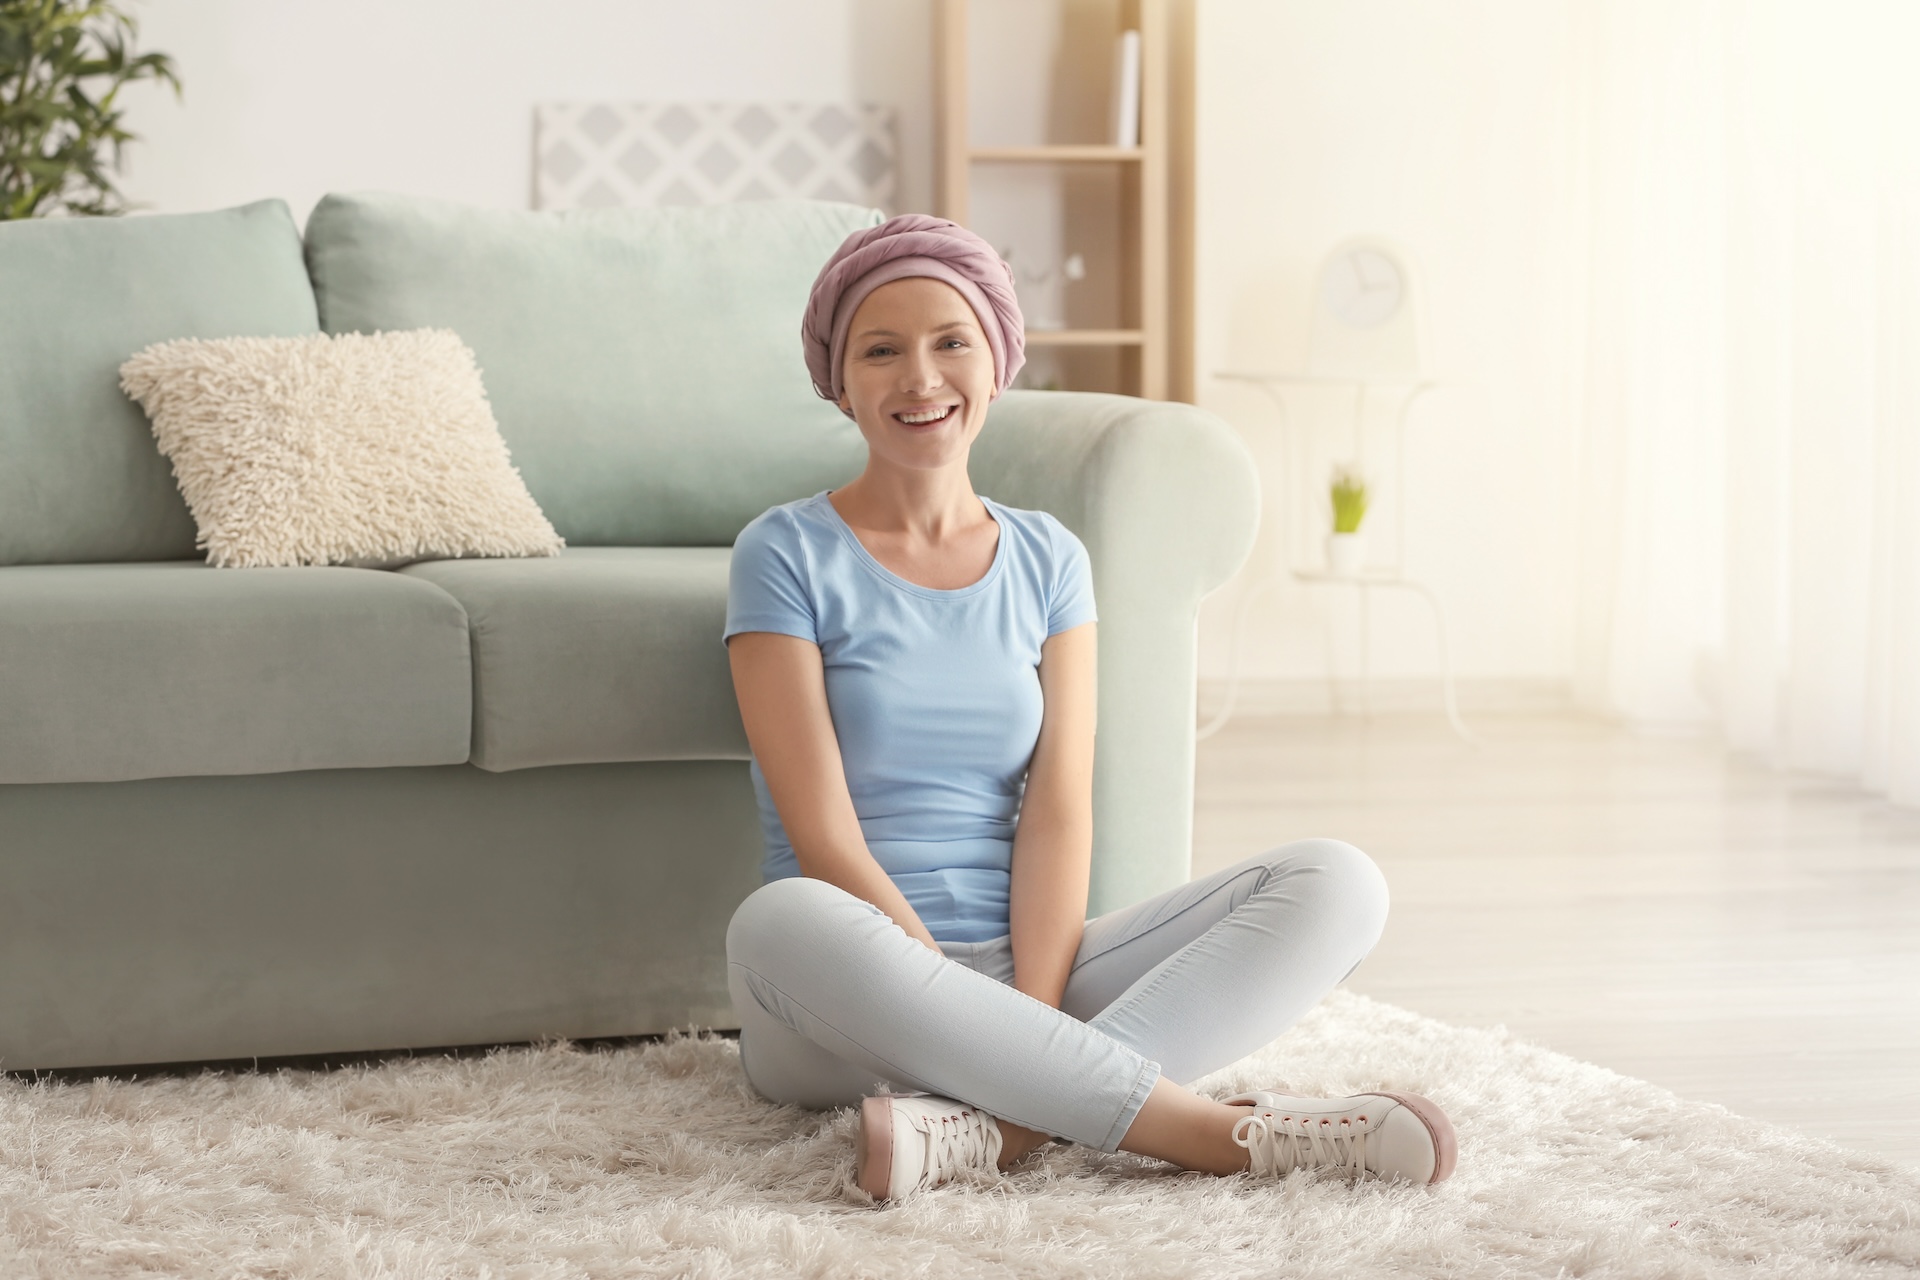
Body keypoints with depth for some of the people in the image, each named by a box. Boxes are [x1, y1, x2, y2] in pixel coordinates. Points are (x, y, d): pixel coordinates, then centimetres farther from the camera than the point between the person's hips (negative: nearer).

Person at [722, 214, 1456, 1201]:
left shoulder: (1048, 561, 12)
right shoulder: (789, 556, 0)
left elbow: (1058, 810, 0)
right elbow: (825, 839, -9)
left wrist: (1031, 1017, -17)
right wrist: (979, 1023, -19)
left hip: (1029, 972, 4)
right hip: (852, 1014, -4)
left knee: (1336, 884, -15)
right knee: (780, 921, -40)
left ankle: (992, 1127, -35)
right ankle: (1206, 1129, -33)